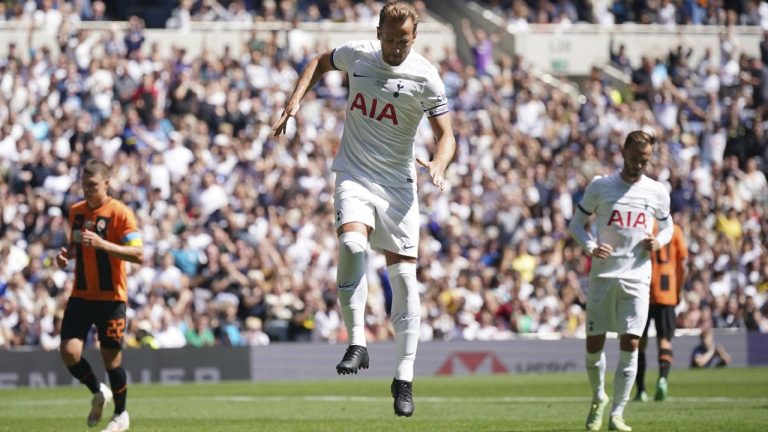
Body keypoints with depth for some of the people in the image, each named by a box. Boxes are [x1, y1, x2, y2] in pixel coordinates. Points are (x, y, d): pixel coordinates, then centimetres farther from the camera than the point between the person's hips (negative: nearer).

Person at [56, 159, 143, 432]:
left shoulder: (120, 213, -11)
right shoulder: (76, 211, 7)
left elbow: (138, 255, -19)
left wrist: (102, 244, -29)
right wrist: (67, 254, 1)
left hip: (111, 297, -5)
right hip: (80, 295, 5)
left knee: (111, 357, 2)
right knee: (69, 351, -11)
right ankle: (98, 393, 17)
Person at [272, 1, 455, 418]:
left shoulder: (425, 77, -10)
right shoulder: (357, 54, -2)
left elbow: (446, 136, -7)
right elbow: (319, 63, 20)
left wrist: (439, 164, -29)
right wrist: (294, 102, 6)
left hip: (397, 183, 0)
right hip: (354, 175, 1)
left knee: (403, 275, -2)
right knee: (352, 243, -29)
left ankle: (404, 377, 6)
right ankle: (357, 343, -21)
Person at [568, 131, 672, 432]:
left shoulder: (657, 192, 6)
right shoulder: (599, 187, 2)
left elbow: (667, 227, 20)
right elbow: (576, 223, 9)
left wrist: (658, 242, -3)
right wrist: (591, 247, -11)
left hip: (637, 278, 0)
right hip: (603, 275, 0)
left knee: (630, 344, -9)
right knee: (594, 344, 2)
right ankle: (598, 399, 28)